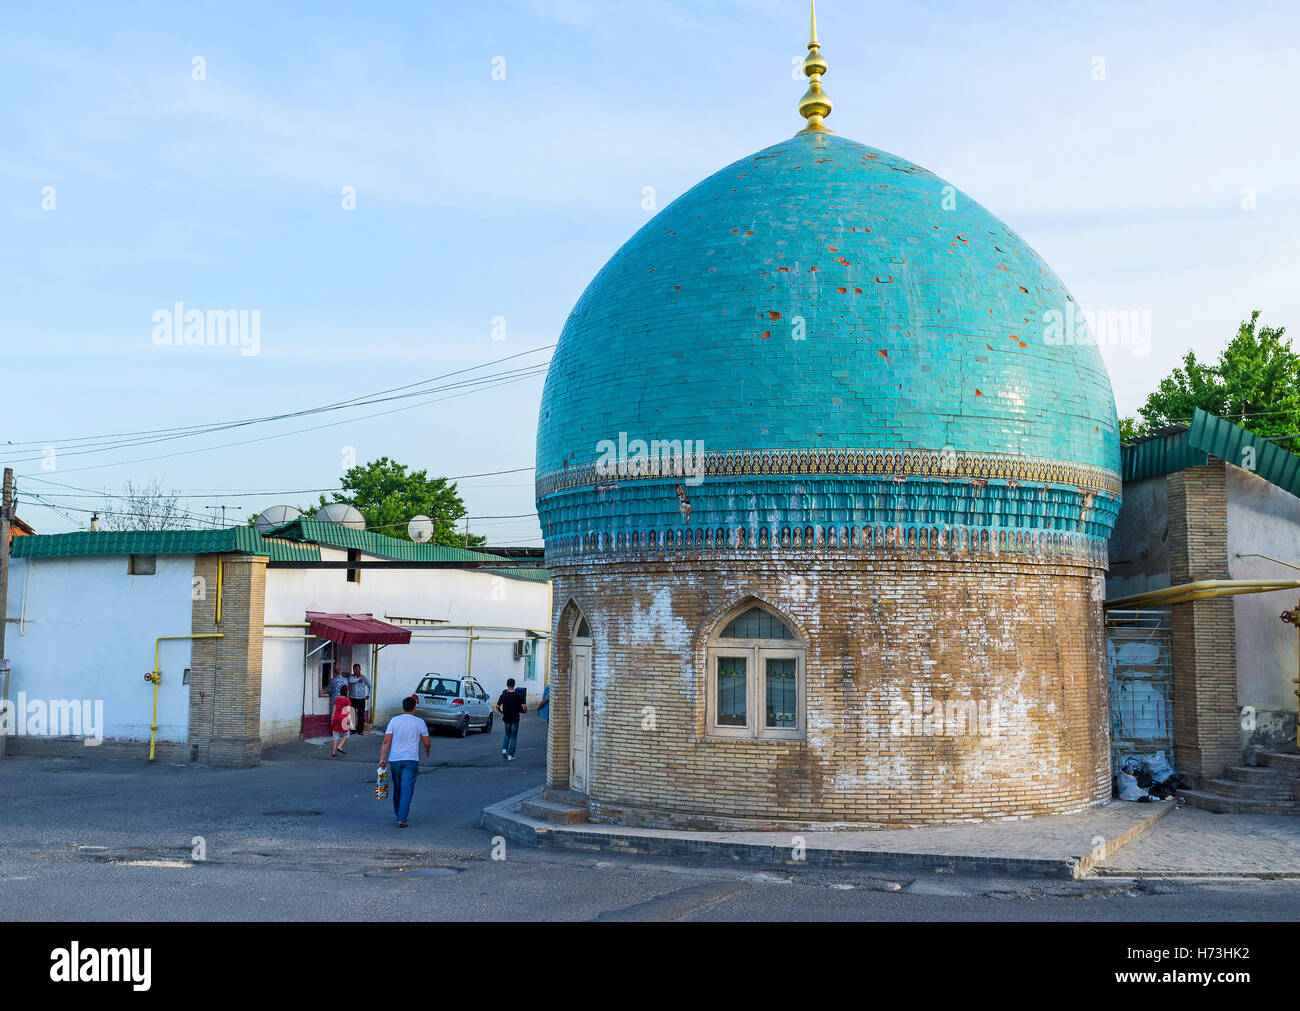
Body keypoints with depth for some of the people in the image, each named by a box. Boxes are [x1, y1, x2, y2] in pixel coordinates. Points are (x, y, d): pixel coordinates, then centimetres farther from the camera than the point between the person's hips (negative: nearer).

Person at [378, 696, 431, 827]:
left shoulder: (394, 720, 4)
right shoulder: (419, 722, -1)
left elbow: (386, 741, -2)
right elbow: (427, 743, 2)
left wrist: (382, 758, -2)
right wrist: (427, 751, 23)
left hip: (395, 759, 3)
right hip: (411, 760, -3)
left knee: (397, 788, 17)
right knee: (407, 790, -5)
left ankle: (398, 815, 29)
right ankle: (402, 819, -14)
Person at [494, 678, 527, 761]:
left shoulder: (503, 695, -3)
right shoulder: (518, 695, -11)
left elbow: (497, 707, 1)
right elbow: (523, 707, -16)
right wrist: (525, 710, 6)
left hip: (506, 719, 3)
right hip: (515, 719, -3)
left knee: (507, 735, 22)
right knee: (513, 737, 7)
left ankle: (504, 750, 2)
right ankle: (510, 755, 5)